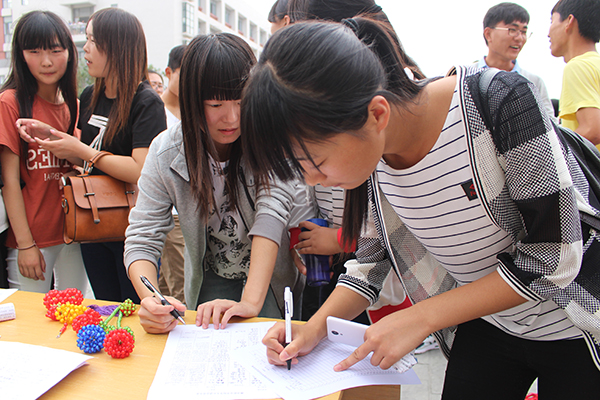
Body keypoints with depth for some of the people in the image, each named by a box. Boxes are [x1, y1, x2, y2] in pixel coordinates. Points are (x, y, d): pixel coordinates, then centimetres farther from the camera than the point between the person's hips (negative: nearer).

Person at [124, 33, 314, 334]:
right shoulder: (166, 152, -17)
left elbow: (273, 207, -33)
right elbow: (141, 238, -17)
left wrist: (251, 302, -43)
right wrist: (149, 299, -37)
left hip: (280, 272, -1)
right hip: (212, 280, 2)